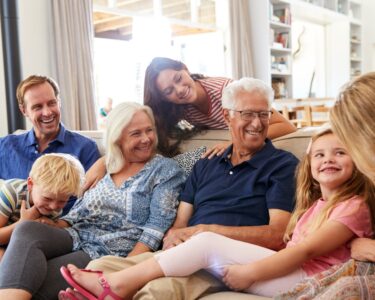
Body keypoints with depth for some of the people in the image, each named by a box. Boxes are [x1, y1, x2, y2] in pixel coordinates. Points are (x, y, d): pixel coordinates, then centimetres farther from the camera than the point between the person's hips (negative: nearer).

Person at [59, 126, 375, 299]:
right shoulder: (314, 204, 22)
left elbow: (306, 249, -11)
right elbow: (292, 247, 13)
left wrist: (251, 271, -16)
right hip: (288, 273, 7)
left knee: (207, 242, -18)